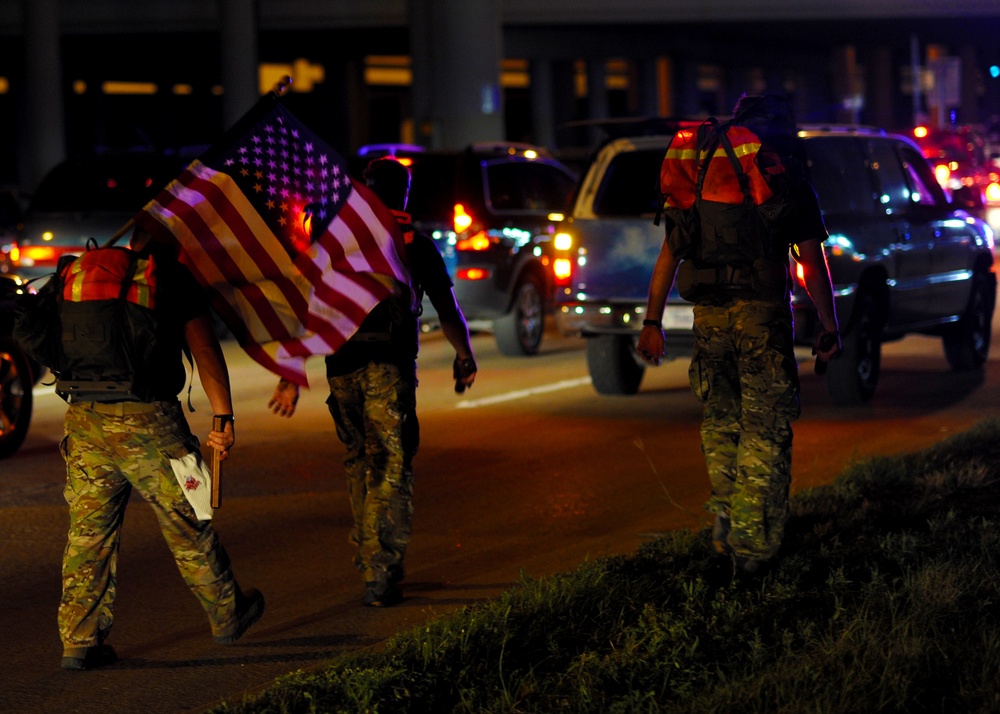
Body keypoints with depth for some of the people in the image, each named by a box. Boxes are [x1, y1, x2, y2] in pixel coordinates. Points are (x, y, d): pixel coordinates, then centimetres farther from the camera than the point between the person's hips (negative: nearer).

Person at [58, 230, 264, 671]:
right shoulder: (175, 279, 1)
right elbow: (204, 350, -3)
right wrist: (223, 418, -3)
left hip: (84, 418, 4)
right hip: (148, 419, -4)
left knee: (88, 530, 7)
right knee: (187, 523, 11)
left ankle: (79, 641, 4)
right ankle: (228, 617, 27)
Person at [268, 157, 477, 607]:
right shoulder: (415, 242, 7)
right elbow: (448, 310, 14)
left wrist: (291, 374, 6)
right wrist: (465, 356, 31)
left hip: (342, 365, 3)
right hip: (390, 365, -3)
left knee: (359, 461, 19)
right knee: (391, 469, 0)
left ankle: (368, 559, 25)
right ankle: (380, 575, -8)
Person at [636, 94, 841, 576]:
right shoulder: (789, 180, 1)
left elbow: (669, 255, 12)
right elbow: (812, 261, -2)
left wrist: (652, 323, 15)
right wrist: (829, 325, 4)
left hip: (709, 314, 4)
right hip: (763, 313, -3)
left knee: (719, 423, 19)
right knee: (765, 432, 3)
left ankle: (725, 525, 18)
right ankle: (752, 544, 1)